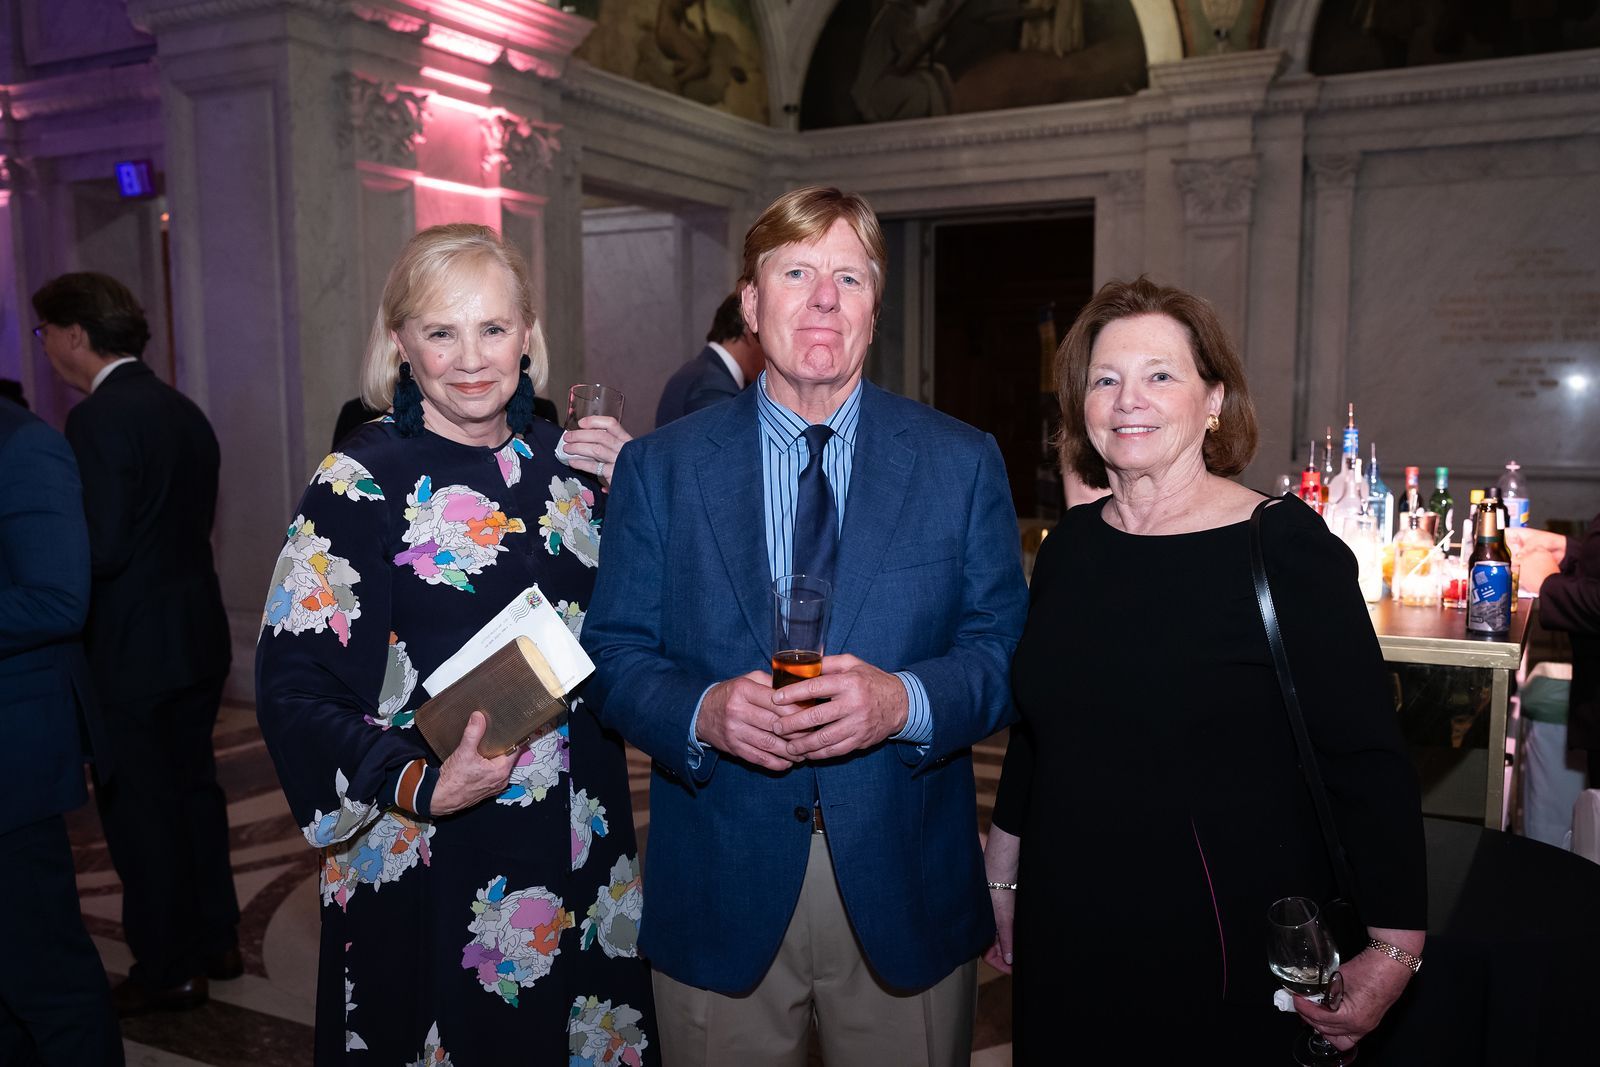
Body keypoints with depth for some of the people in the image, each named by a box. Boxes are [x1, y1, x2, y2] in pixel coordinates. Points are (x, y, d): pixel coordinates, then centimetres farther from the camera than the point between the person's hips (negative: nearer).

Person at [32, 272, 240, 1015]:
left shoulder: (98, 419, -18)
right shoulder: (184, 411, 8)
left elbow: (100, 549, -22)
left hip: (132, 652, -8)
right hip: (197, 638, 8)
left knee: (140, 812, 5)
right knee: (194, 789, 18)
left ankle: (168, 971, 17)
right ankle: (216, 941, 31)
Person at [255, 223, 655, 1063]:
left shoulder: (565, 464, 3)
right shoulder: (359, 484, -11)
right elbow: (293, 689, -12)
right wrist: (422, 786, -26)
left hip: (580, 844, 5)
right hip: (429, 858, -4)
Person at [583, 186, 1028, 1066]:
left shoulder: (964, 464, 0)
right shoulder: (658, 468, 0)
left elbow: (1009, 652, -2)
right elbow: (614, 653, 0)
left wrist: (907, 700, -21)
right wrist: (700, 712, -20)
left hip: (905, 894, 1)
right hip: (720, 895, 0)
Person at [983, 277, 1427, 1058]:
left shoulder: (1286, 547, -13)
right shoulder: (1070, 544, 2)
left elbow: (1368, 764, -14)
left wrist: (1394, 949, -19)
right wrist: (1003, 877, 15)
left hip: (1225, 961, -5)